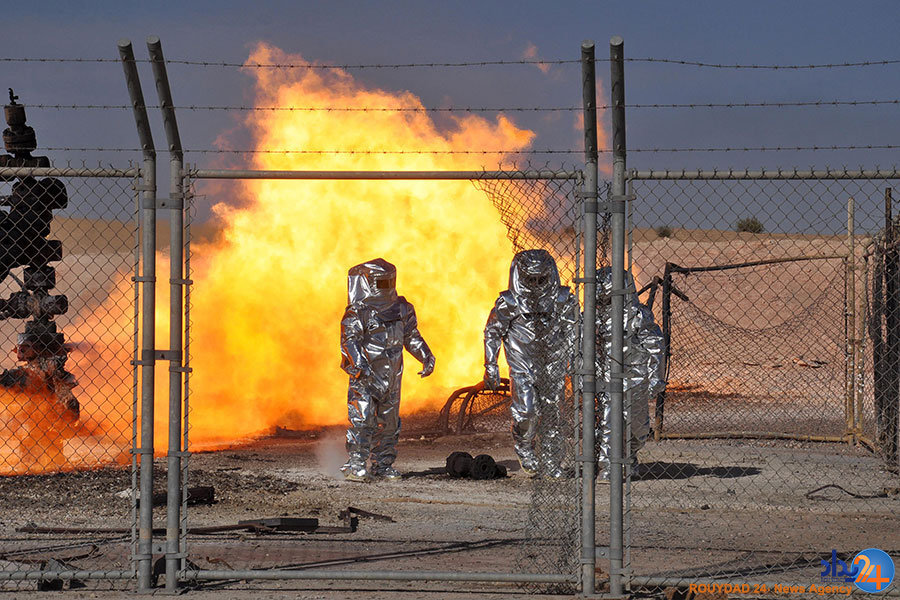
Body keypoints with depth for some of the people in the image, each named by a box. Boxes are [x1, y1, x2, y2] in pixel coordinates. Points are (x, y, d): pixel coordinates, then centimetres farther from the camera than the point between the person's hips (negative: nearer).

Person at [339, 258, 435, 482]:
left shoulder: (401, 308, 9)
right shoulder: (358, 312, -11)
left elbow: (411, 336, 19)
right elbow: (349, 341, -18)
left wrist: (426, 357, 9)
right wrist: (361, 367, -30)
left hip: (391, 377, 6)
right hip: (365, 378, -6)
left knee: (389, 421, 10)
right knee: (362, 420, -12)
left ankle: (383, 464, 19)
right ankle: (355, 465, -9)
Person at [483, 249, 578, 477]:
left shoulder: (562, 300, -1)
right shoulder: (509, 303, -7)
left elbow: (572, 330, 13)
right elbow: (492, 333, 3)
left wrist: (573, 358, 9)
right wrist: (491, 367, 1)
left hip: (553, 366, 2)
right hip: (523, 366, -2)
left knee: (551, 413, 5)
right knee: (526, 411, -15)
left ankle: (551, 464, 17)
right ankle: (524, 447, 13)